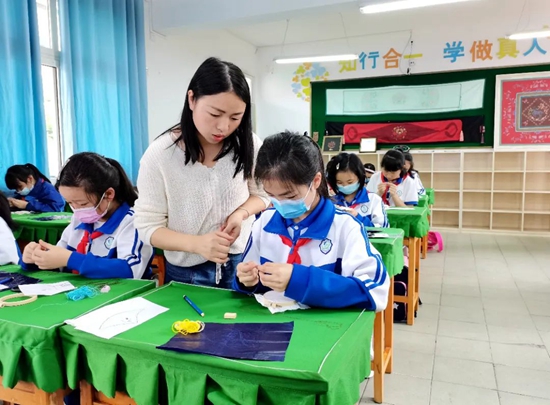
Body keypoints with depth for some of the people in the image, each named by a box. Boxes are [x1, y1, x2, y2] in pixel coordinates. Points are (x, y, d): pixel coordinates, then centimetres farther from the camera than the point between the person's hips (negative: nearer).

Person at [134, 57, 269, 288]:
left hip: (243, 263, 2)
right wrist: (196, 244, -30)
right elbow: (148, 226, -13)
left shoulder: (248, 145, -10)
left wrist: (242, 213, -17)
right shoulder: (159, 155, -16)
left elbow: (262, 194, 5)